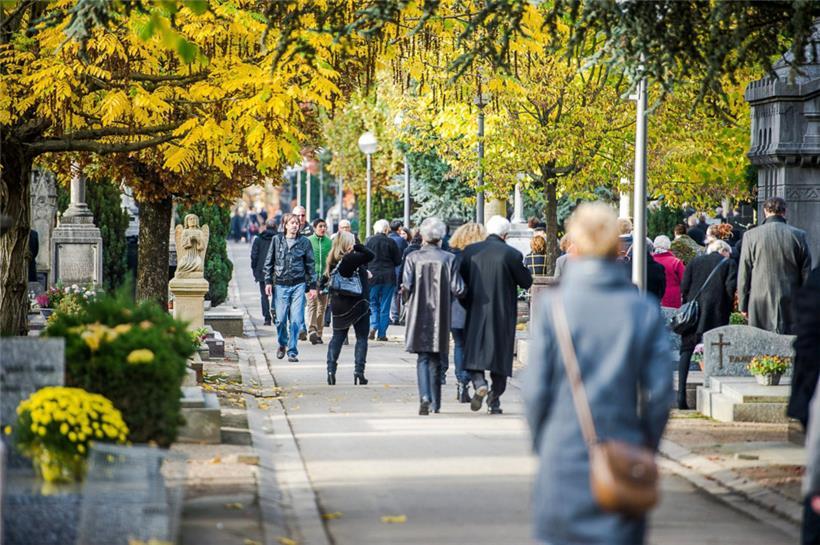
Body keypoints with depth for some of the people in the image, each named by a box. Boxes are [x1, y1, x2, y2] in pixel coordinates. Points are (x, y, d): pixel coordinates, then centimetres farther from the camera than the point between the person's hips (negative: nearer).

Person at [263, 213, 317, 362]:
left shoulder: (304, 242, 4)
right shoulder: (277, 240, 5)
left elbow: (310, 265, 9)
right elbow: (269, 262, 10)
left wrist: (312, 286, 6)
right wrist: (268, 281, 2)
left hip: (298, 285, 0)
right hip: (281, 285, 0)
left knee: (296, 320, -7)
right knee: (280, 319, 1)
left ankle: (292, 351, 1)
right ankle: (283, 344, 28)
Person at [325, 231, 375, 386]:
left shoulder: (333, 261, 4)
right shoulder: (351, 258, -17)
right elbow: (370, 255, -21)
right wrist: (356, 247, -13)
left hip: (338, 305, 6)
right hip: (357, 304, -6)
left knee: (337, 337, 12)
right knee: (361, 338, 5)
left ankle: (331, 369, 1)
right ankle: (359, 372, -1)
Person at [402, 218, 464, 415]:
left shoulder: (413, 258, -5)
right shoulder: (448, 259, -4)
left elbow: (406, 286, -12)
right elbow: (457, 289, -8)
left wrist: (407, 295, 9)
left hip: (419, 315, -1)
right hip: (440, 316, 1)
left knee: (423, 358, 3)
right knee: (436, 359, 12)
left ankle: (425, 397, -18)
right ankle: (435, 403, 17)